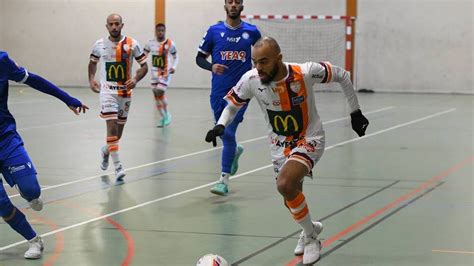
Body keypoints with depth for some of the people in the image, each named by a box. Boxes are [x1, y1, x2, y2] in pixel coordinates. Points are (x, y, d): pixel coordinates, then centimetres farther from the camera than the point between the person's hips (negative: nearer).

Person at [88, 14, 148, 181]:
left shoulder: (132, 44, -5)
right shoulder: (100, 45, -1)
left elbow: (144, 66, 0)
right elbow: (93, 62, 18)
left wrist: (135, 79, -17)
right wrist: (91, 79, 4)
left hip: (125, 91, 2)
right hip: (107, 90, -1)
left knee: (119, 129, 12)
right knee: (112, 125, -16)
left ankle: (106, 150, 44)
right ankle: (117, 166, -17)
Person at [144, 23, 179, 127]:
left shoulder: (170, 43, -6)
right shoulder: (151, 43, 1)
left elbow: (176, 57, 5)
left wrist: (174, 67, -12)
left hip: (165, 73, -4)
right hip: (155, 72, 4)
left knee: (160, 93, -15)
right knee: (156, 95, 5)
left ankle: (167, 115, 6)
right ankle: (163, 118, 20)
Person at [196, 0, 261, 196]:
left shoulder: (251, 31, 2)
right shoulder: (214, 31, 1)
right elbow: (199, 57, 6)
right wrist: (211, 66, -14)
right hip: (219, 91, 2)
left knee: (228, 133, -13)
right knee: (223, 133, 13)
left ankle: (224, 180, -10)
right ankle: (235, 151, 49)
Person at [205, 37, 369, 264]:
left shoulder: (306, 72, -26)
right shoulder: (251, 80, -19)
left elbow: (341, 75, -8)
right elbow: (232, 105, 1)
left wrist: (355, 112, -1)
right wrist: (220, 125, -19)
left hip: (309, 139, -4)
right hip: (279, 145, 4)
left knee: (285, 184, -28)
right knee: (292, 201, 13)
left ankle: (310, 237, -6)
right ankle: (310, 229, 48)